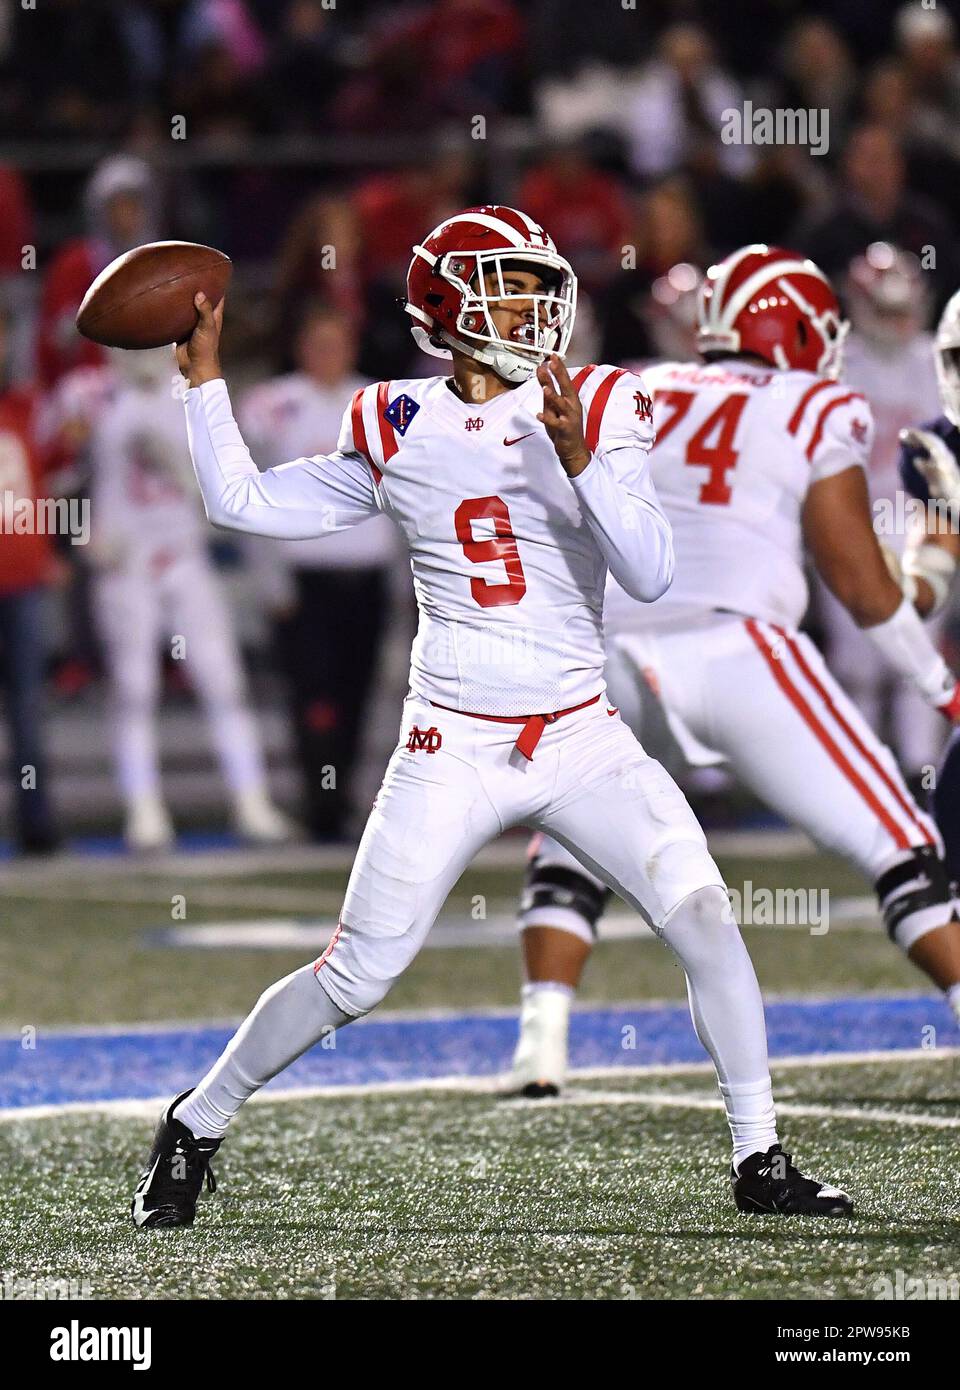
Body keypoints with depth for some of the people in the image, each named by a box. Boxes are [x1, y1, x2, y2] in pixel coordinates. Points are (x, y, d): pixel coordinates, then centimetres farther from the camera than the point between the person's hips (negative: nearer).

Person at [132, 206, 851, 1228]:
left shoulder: (594, 411, 0)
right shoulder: (399, 433, 3)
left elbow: (652, 576, -11)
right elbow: (241, 501, 9)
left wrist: (579, 457, -22)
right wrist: (204, 375, 7)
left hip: (582, 740, 1)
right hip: (453, 749, -1)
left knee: (703, 916, -16)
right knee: (354, 978, -1)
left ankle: (759, 1161, -3)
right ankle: (195, 1125, 21)